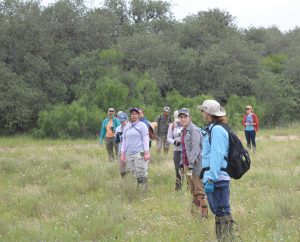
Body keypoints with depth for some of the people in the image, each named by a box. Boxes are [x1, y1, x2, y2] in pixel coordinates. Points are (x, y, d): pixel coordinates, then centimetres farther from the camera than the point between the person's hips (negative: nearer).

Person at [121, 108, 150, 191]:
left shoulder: (142, 125, 1)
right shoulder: (127, 127, 16)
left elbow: (146, 139, -5)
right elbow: (124, 140, 19)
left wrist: (147, 152, -12)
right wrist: (122, 153, 14)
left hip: (139, 153, -5)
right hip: (129, 154, 5)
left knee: (141, 173, -10)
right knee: (135, 174, 4)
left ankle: (145, 190, -7)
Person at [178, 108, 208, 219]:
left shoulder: (194, 130, -14)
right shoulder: (184, 131, 14)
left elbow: (195, 149, -20)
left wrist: (191, 166, -24)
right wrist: (182, 164, 17)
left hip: (195, 164, -9)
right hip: (187, 164, 9)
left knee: (199, 190, -6)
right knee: (193, 190, 14)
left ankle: (204, 214, -4)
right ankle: (194, 211, 21)